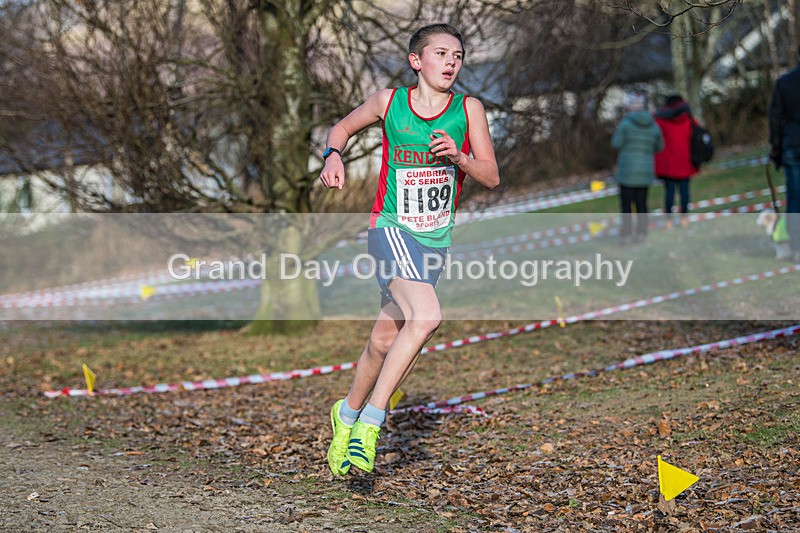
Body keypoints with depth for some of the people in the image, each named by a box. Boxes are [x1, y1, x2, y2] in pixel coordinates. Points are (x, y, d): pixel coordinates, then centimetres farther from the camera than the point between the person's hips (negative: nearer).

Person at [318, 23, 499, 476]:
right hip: (392, 228, -3)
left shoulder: (469, 109, 0)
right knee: (427, 316, -27)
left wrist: (458, 157, -17)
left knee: (385, 340, 9)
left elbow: (492, 177, 1)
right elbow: (343, 127, 16)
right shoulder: (389, 102, -2)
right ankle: (370, 421, -17)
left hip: (438, 238, 3)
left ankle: (348, 414, 34)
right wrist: (334, 156, -5)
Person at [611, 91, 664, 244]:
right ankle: (641, 233, 10)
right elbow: (659, 147, 14)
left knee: (626, 204, 2)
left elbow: (616, 144, -8)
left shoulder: (626, 122, -11)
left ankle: (627, 234, -1)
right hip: (645, 171, 4)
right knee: (641, 203, 12)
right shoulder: (653, 126, 3)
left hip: (627, 170, -4)